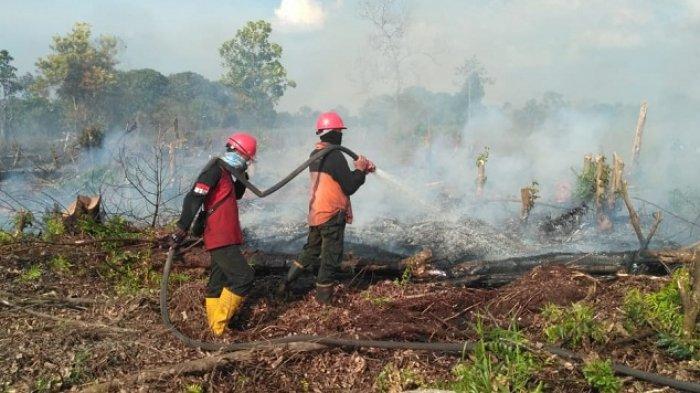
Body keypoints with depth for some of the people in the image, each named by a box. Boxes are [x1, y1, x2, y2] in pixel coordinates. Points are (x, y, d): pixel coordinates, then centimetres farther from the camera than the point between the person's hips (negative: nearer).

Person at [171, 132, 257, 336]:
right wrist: (182, 229, -28)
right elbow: (193, 199, -22)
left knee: (217, 283, 12)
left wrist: (242, 177, 13)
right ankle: (219, 325, -9)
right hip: (221, 239, -10)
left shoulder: (224, 172, 17)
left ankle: (216, 327, 19)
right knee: (243, 277, -11)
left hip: (224, 238, 10)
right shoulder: (214, 170, -13)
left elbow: (236, 194, 31)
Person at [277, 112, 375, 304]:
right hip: (332, 216, -8)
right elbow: (349, 186, -18)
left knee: (311, 251, 23)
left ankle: (286, 283, 24)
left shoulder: (315, 154, 10)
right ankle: (324, 300, 10)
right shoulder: (334, 156, -19)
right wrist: (360, 169, -3)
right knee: (331, 259, 2)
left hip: (316, 213, 8)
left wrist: (361, 168, 8)